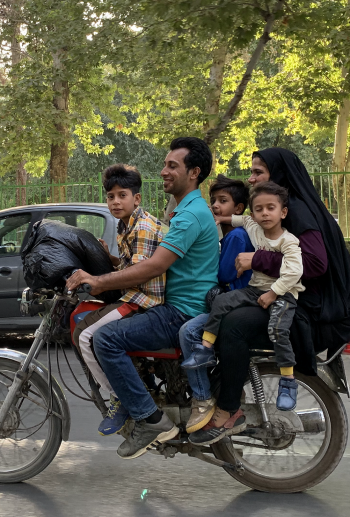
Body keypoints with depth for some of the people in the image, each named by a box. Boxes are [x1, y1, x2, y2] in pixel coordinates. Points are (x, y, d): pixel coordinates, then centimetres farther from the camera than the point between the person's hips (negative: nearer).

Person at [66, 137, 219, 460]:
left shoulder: (191, 215, -17)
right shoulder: (188, 209, 18)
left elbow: (154, 267, -25)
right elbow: (157, 264, 20)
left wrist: (100, 282, -21)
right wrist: (103, 281, 11)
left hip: (184, 314, -11)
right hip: (180, 308, 11)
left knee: (107, 338, -21)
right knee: (112, 324, 20)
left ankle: (150, 420, -16)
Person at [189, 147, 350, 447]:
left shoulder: (297, 210, -11)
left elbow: (316, 263, -25)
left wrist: (258, 260, -22)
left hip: (314, 314, -10)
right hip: (289, 302, 10)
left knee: (234, 324, -29)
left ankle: (225, 414, -20)